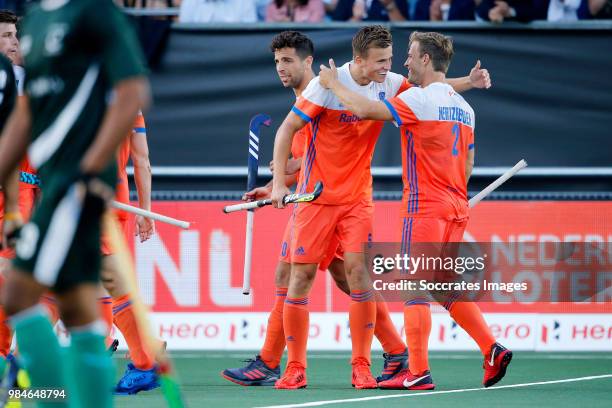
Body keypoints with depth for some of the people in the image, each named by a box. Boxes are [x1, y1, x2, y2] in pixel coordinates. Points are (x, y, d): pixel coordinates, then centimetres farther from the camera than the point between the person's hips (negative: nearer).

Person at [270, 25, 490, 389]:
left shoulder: (390, 84, -2)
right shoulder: (327, 85, -15)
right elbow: (287, 129, -10)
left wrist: (468, 82, -1)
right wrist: (279, 182, -16)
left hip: (358, 198, 3)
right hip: (316, 196, -3)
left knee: (359, 271, -10)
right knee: (301, 276, -3)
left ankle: (361, 366, -4)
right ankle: (295, 368, 6)